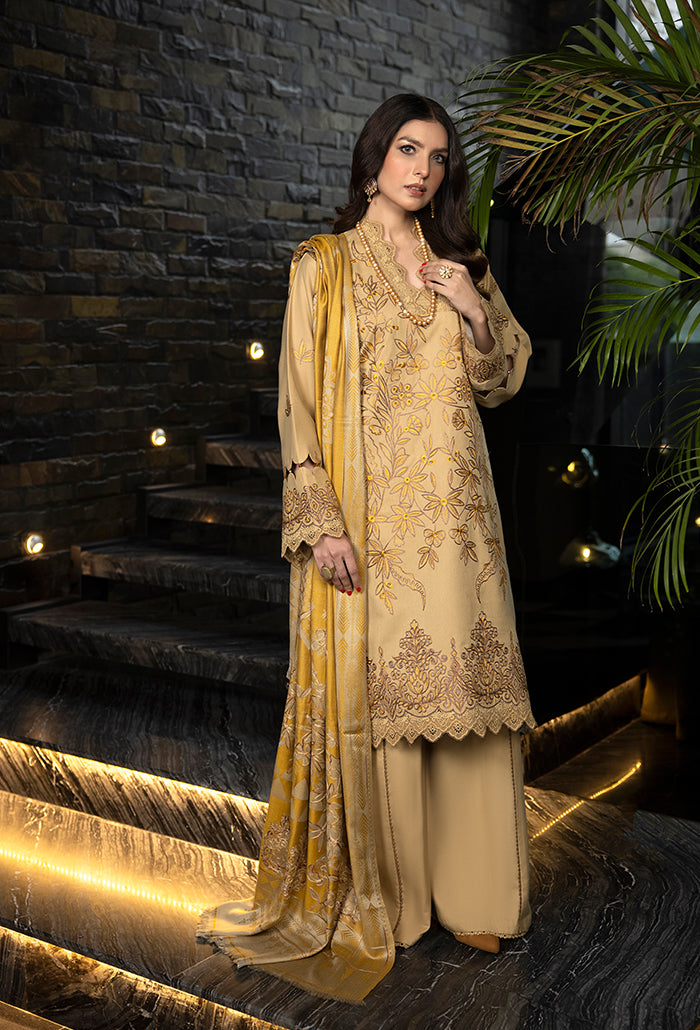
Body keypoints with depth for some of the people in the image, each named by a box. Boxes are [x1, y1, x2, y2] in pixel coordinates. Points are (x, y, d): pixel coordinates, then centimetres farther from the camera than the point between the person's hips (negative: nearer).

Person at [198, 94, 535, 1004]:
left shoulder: (460, 263, 15)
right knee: (370, 688, -1)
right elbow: (301, 399, -4)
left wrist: (475, 310, -3)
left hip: (452, 509, 4)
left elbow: (502, 380, 16)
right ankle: (372, 895, 14)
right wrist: (322, 521, -14)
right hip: (367, 510, -4)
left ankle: (468, 890, 17)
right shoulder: (324, 265, 2)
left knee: (456, 684, 4)